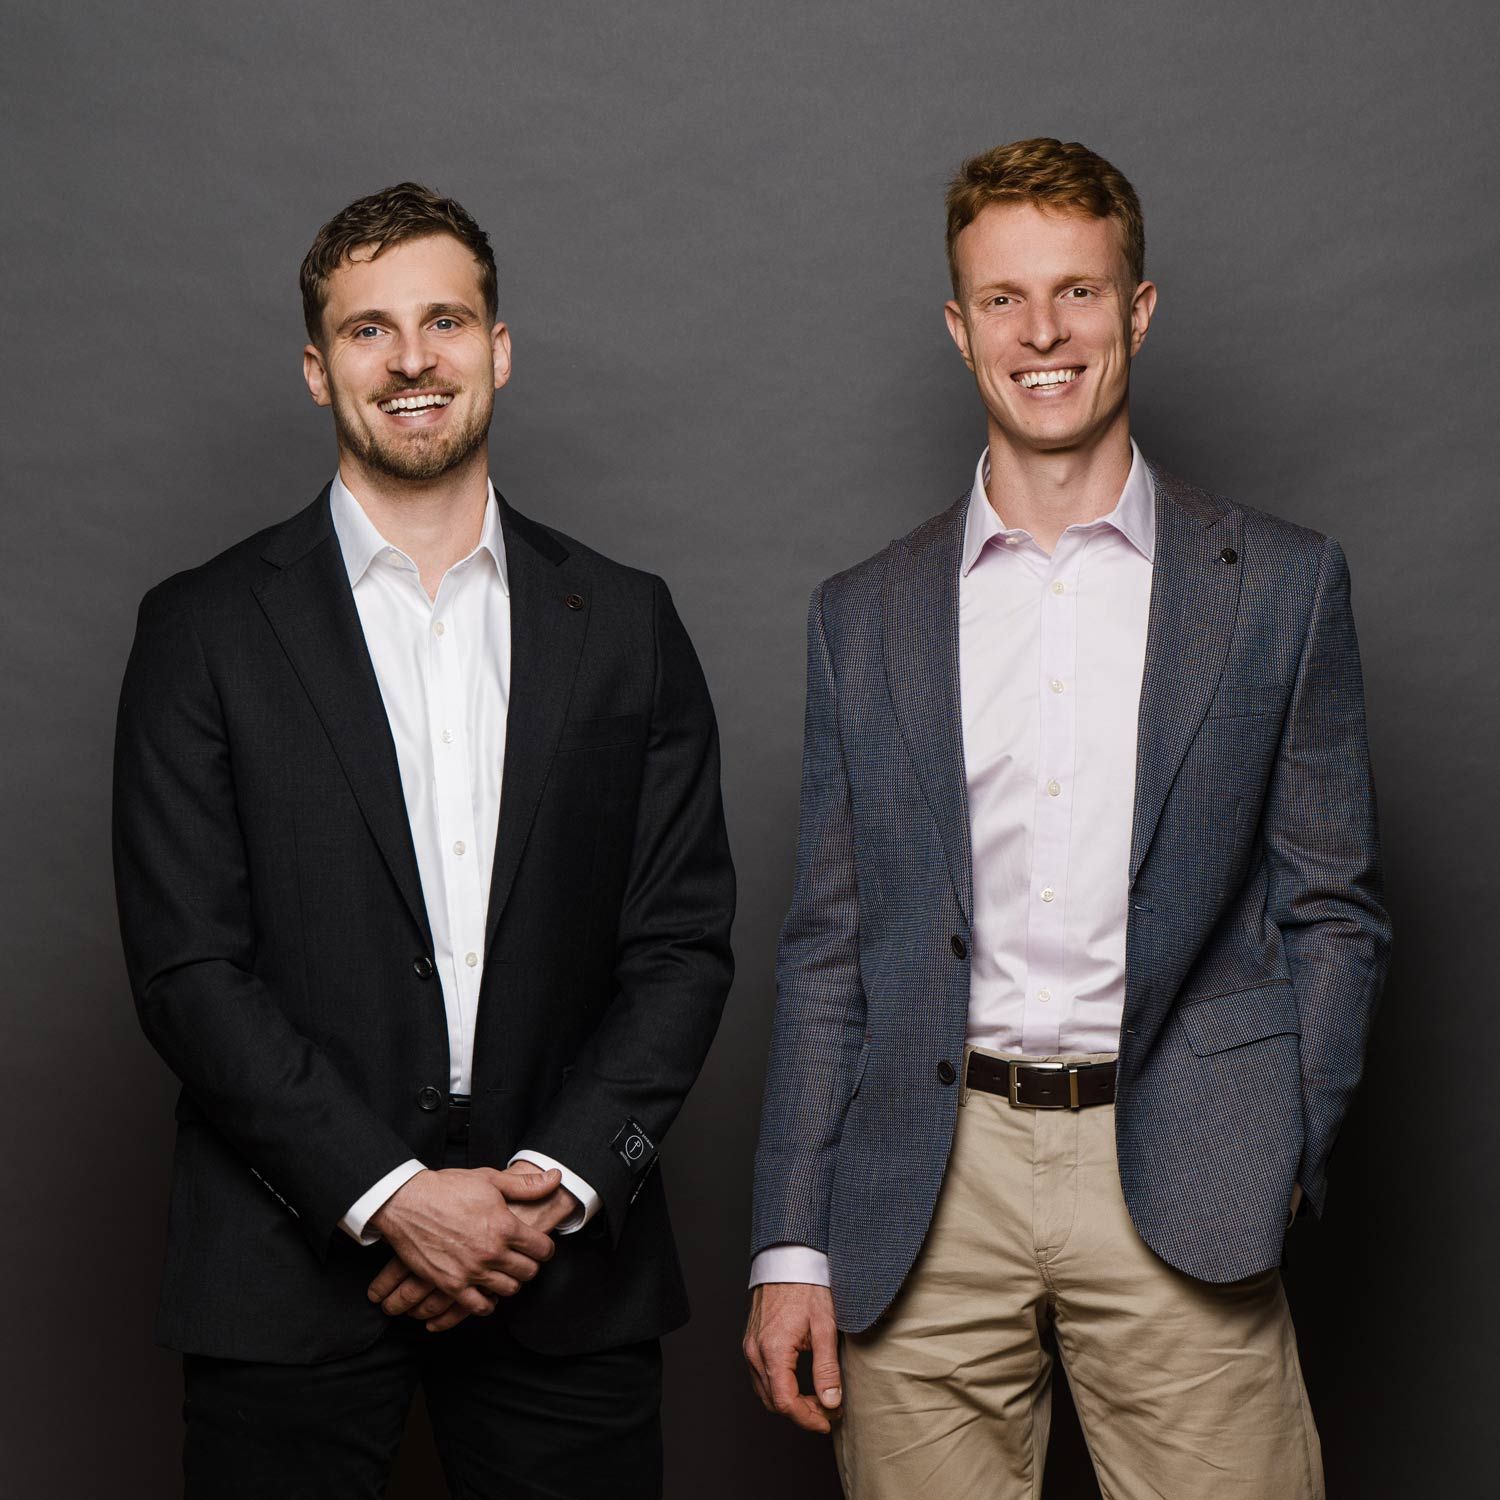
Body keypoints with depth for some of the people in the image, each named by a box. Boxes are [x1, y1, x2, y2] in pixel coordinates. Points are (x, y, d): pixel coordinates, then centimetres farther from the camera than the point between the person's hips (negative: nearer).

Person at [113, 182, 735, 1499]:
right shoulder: (207, 628, 1)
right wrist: (386, 1193, -13)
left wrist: (560, 1181, -9)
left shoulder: (625, 623, 7)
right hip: (294, 1269, -1)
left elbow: (684, 943, 4)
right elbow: (188, 967, -5)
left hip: (568, 1272, 2)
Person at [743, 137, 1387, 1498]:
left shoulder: (1282, 585, 5)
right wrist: (792, 1247, 4)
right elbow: (827, 952, 10)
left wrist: (1285, 1167, -4)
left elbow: (1335, 913, 7)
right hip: (928, 1195, 1)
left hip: (1177, 1197, -1)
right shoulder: (863, 618, 10)